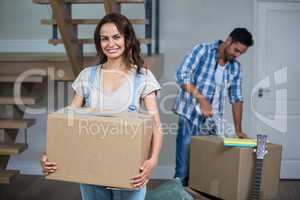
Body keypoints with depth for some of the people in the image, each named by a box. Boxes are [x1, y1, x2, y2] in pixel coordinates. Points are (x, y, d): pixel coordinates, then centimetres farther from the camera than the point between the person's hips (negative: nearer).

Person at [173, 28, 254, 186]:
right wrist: (201, 99, -24)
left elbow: (236, 98, 12)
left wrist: (238, 129, 6)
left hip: (212, 124, 5)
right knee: (183, 171, -3)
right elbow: (182, 75, -16)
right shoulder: (202, 50, -5)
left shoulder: (235, 68, 10)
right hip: (190, 119, -5)